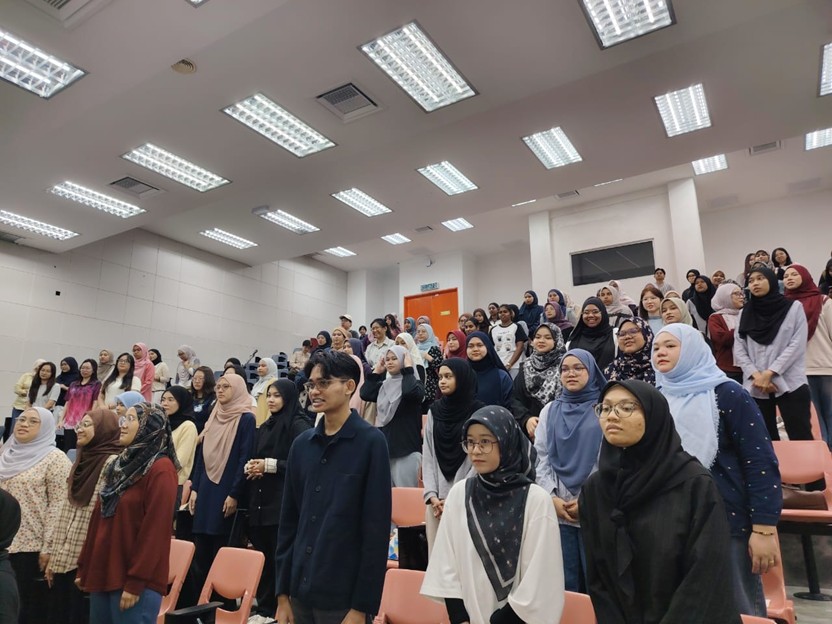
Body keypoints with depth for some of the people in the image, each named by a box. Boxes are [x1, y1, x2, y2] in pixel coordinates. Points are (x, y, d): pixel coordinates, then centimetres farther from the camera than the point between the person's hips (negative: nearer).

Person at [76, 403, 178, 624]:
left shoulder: (161, 470, -15)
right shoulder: (122, 464, 14)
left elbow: (155, 531, -18)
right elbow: (99, 520, 16)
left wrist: (136, 583, -18)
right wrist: (84, 567, 15)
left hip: (135, 581, -8)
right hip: (103, 574, 8)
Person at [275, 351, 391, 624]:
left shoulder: (371, 441, -11)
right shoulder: (301, 444, 5)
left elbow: (377, 529, -12)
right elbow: (288, 521, 8)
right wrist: (282, 592, 6)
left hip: (343, 597, -5)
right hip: (300, 592, 5)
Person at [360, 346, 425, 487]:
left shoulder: (414, 383, -4)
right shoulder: (383, 385, 13)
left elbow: (410, 392, -27)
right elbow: (365, 394, -2)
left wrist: (408, 368, -16)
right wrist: (376, 371, 3)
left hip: (406, 449, -6)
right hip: (384, 445, 6)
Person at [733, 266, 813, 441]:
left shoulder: (794, 308, 5)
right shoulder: (745, 313, 11)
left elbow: (797, 345, -4)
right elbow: (739, 350, 4)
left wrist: (769, 373, -12)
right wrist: (756, 376, -11)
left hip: (790, 384, -2)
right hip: (755, 387, 3)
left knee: (801, 438, -4)